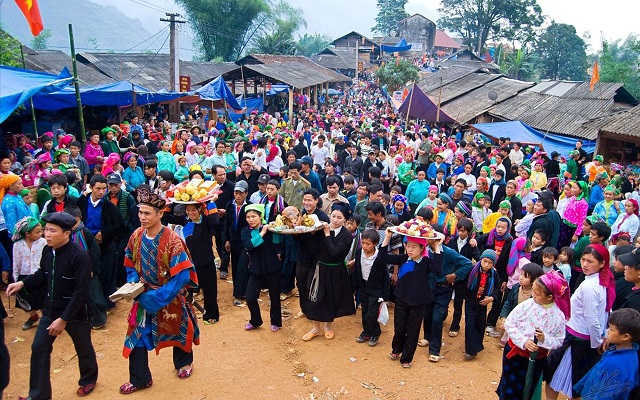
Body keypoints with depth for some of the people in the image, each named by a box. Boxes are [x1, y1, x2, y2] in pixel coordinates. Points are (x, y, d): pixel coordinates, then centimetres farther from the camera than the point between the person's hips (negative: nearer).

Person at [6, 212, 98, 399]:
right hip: (50, 311, 6)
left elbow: (81, 292, -25)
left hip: (75, 313, -6)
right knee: (39, 348, 8)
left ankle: (88, 380, 42)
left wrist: (64, 319, -24)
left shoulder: (79, 256, -26)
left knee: (83, 349, 15)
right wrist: (22, 283, -5)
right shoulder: (47, 251, -4)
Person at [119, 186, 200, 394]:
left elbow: (182, 275, -25)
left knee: (176, 330, 17)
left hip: (170, 297, -4)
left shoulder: (172, 240, -25)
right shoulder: (137, 236, -8)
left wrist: (158, 297, -27)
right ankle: (139, 379, 22)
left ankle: (184, 362, 45)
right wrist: (133, 283, -12)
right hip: (144, 295, 4)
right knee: (137, 335, 4)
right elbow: (131, 264, 7)